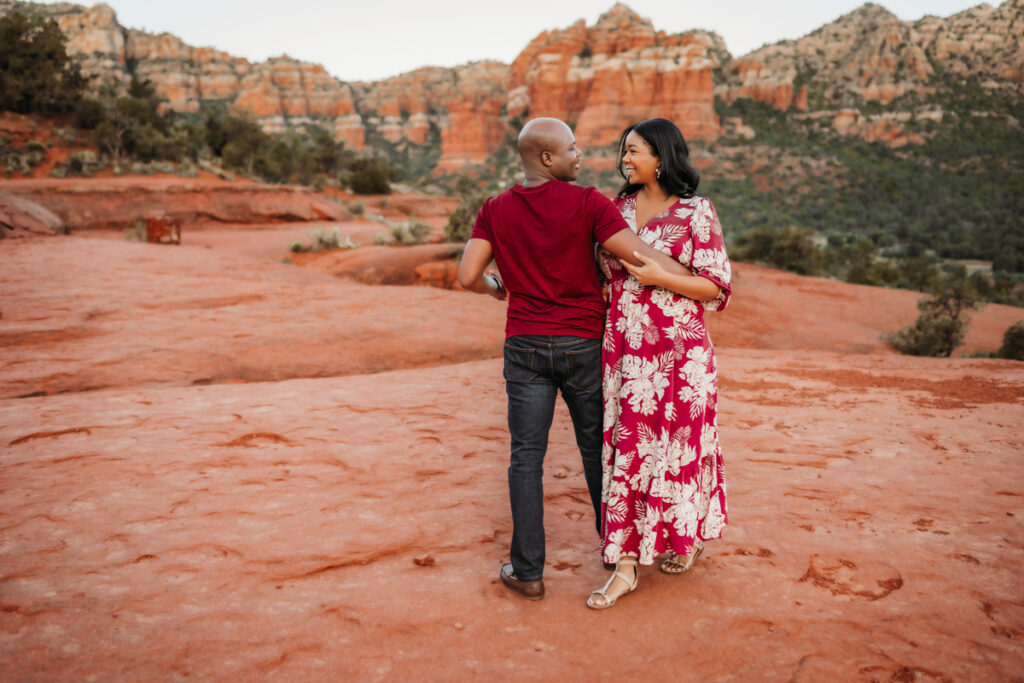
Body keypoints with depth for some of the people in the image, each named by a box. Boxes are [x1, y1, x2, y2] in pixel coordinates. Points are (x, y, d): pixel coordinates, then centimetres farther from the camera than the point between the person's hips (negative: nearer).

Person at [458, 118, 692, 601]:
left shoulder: (495, 210, -1)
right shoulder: (588, 204, -12)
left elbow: (467, 276, -5)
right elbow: (642, 258, -19)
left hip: (525, 346, 1)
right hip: (583, 344, -1)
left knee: (526, 456, 6)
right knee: (596, 447, 16)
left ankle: (527, 571, 10)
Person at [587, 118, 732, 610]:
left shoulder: (696, 213, -7)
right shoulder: (619, 207, 10)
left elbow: (717, 287, -7)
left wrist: (660, 277, -19)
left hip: (678, 352, -4)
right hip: (624, 348, 5)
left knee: (676, 445, 7)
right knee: (626, 448, 5)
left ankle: (685, 537, 32)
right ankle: (626, 564, 14)